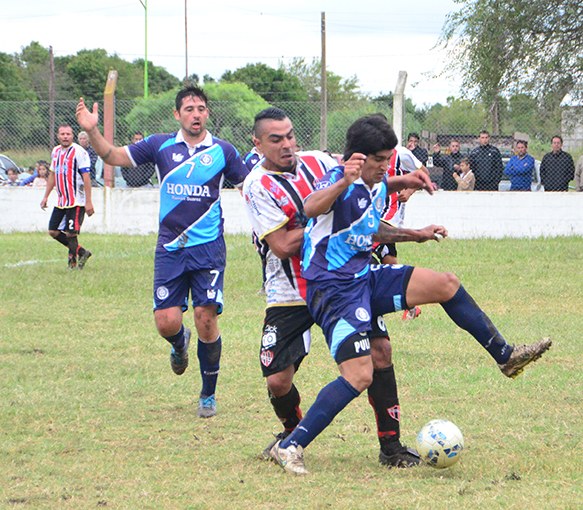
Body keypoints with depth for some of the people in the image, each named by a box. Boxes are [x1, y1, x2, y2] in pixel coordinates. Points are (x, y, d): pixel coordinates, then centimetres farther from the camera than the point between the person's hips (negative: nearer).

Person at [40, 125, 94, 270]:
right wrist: (45, 197, 22)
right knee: (53, 232, 5)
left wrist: (88, 202, -18)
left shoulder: (78, 152, -11)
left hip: (76, 202, -8)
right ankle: (82, 252, 19)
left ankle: (73, 262, 7)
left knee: (70, 233, -10)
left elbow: (86, 177, -14)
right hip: (61, 202, 8)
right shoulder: (56, 151, 12)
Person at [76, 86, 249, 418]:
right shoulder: (161, 146, 4)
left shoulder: (223, 151, 3)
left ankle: (209, 394, 10)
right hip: (170, 249, 1)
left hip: (208, 248, -1)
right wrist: (93, 132, -7)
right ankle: (180, 344, 34)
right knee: (167, 322, -6)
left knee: (207, 320, -8)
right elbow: (115, 156, 7)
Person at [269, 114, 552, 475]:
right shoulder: (339, 181, -18)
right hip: (333, 289, -9)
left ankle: (505, 356, 19)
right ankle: (290, 447, -16)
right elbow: (310, 208, -42)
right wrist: (343, 182, -60)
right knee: (359, 377, -20)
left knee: (446, 284, 6)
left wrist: (404, 182, 16)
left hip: (365, 278, 9)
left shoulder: (375, 184, 9)